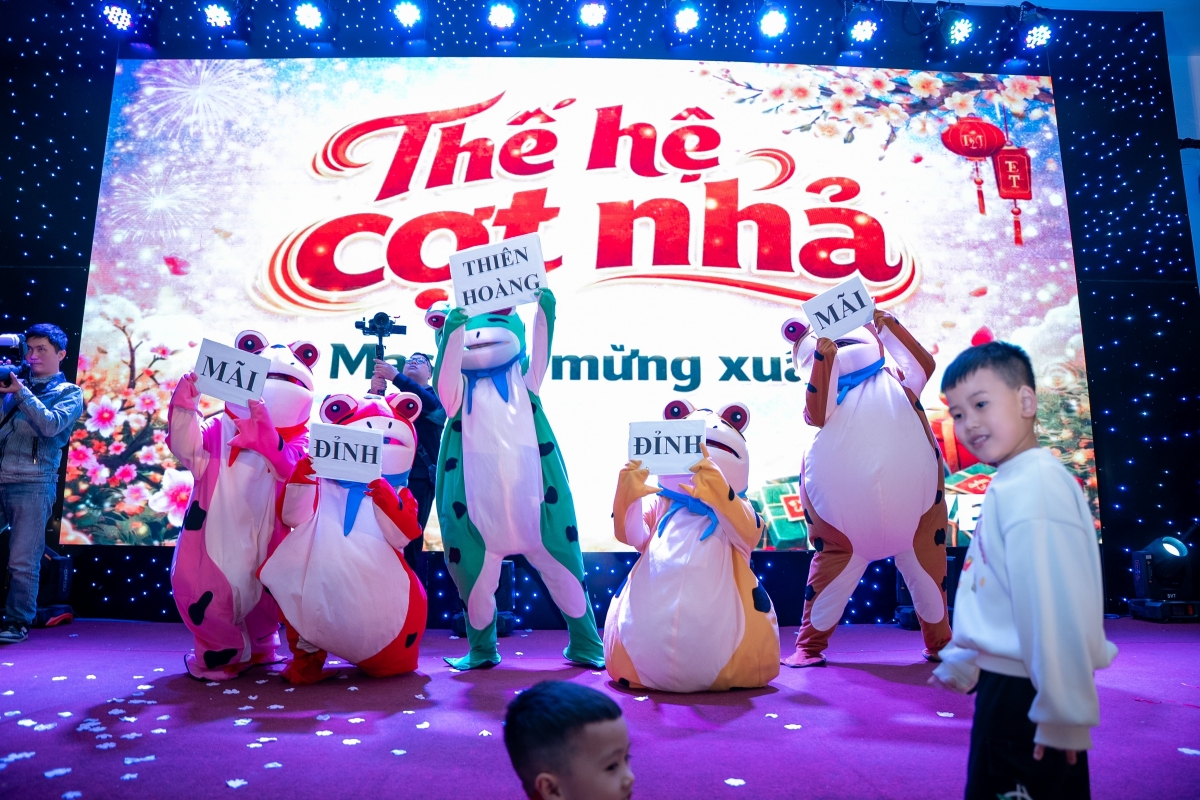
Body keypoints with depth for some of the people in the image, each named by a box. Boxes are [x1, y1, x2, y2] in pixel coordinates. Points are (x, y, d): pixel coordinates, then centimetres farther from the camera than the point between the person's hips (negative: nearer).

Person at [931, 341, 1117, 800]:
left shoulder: (1034, 484, -21)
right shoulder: (1010, 484, 10)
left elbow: (1056, 606, -24)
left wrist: (1063, 715, -21)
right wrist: (962, 662, 23)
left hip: (1026, 695, -9)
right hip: (1006, 684, 9)